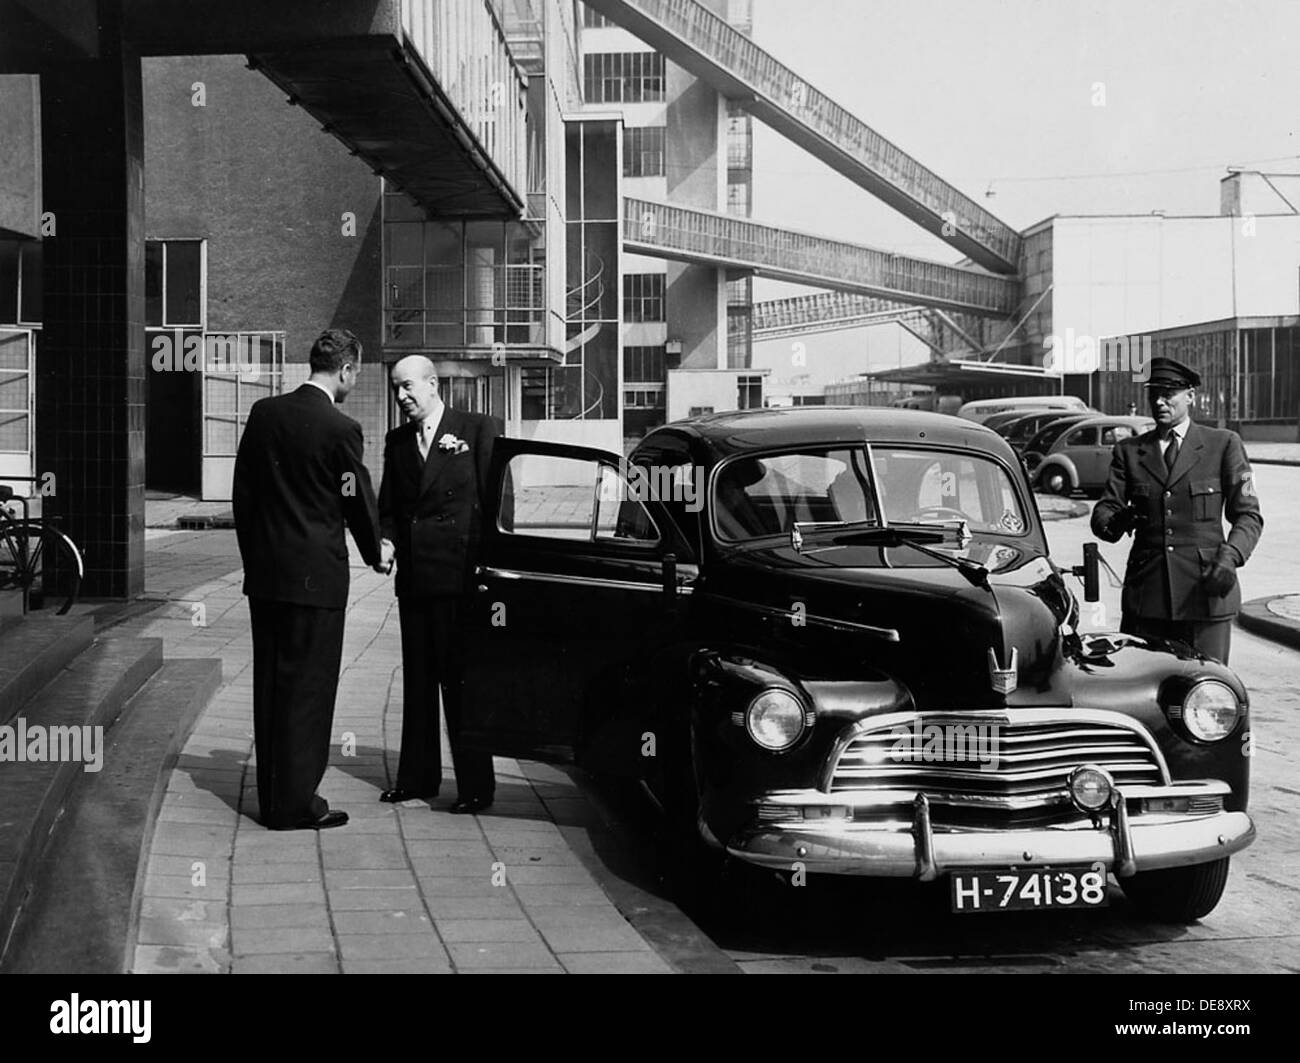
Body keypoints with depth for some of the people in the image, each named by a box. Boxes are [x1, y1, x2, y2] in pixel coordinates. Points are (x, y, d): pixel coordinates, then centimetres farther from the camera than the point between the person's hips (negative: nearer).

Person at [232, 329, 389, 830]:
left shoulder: (263, 413, 4)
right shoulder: (340, 428, -13)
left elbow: (242, 491, 10)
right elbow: (359, 499, -3)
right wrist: (375, 552, 15)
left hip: (263, 571, 6)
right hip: (315, 575, -6)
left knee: (270, 683, 12)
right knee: (308, 686, 1)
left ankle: (272, 796, 20)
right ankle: (295, 802, 4)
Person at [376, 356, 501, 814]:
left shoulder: (479, 429, -1)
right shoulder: (397, 442, 15)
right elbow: (389, 506, 18)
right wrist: (387, 540, -3)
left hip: (462, 575, -6)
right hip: (413, 577, 6)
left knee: (462, 680, -3)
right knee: (417, 681, 11)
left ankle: (475, 786, 3)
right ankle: (418, 777, 20)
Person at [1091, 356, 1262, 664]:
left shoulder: (1223, 445, 7)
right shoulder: (1129, 451, 14)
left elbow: (1248, 515, 4)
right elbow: (1105, 509, 6)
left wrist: (1229, 558, -15)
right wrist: (1115, 522, -19)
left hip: (1206, 591, -2)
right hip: (1146, 594, 2)